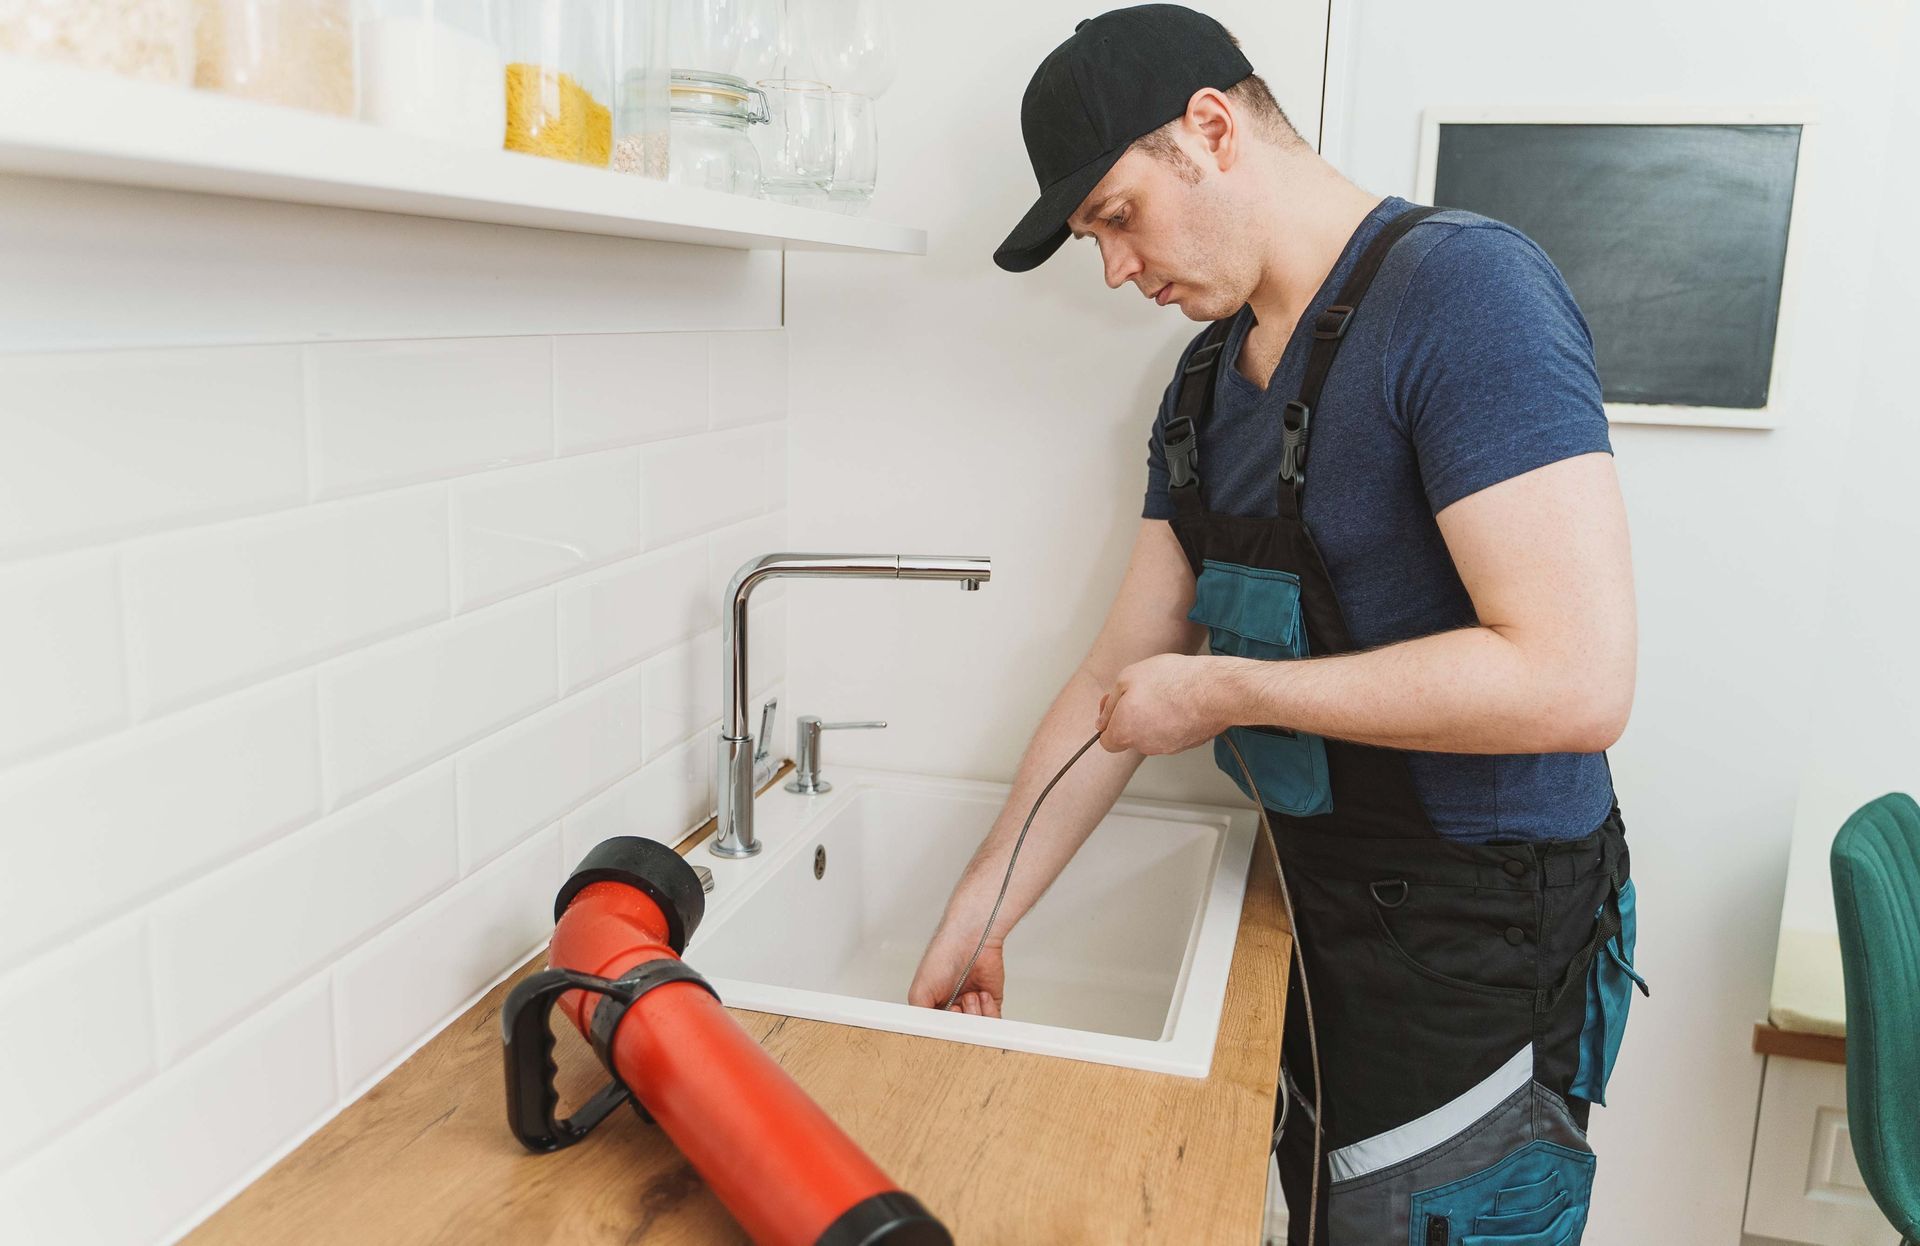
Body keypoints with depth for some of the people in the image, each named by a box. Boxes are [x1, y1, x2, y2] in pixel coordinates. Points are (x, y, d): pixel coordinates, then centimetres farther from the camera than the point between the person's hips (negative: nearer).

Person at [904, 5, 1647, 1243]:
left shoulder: (1465, 291, -20)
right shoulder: (1211, 377, 5)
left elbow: (1574, 681, -29)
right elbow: (1123, 674, 7)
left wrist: (1225, 690, -21)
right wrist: (977, 916, 5)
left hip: (1481, 953, -7)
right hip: (1326, 907, 8)